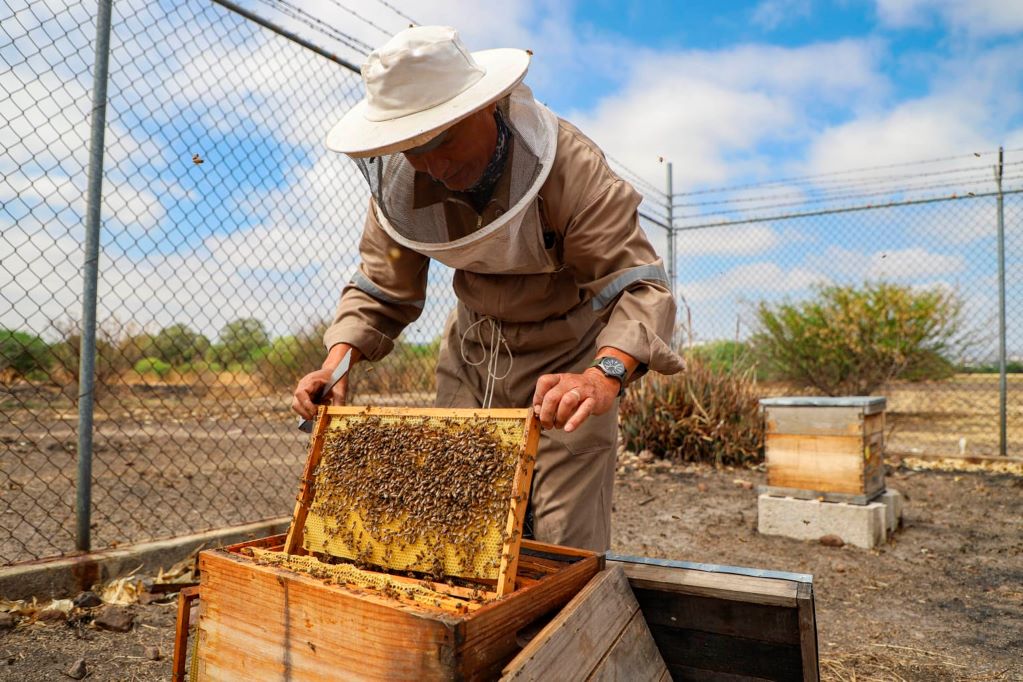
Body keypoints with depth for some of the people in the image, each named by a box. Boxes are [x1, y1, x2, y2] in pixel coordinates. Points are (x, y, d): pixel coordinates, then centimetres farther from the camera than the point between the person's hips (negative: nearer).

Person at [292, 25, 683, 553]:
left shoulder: (568, 164, -27)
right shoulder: (399, 180, -12)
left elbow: (637, 284, -32)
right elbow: (382, 290, -3)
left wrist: (604, 377, -51)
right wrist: (336, 363, -19)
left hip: (568, 357, -4)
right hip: (472, 355, 5)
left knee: (566, 549, -3)